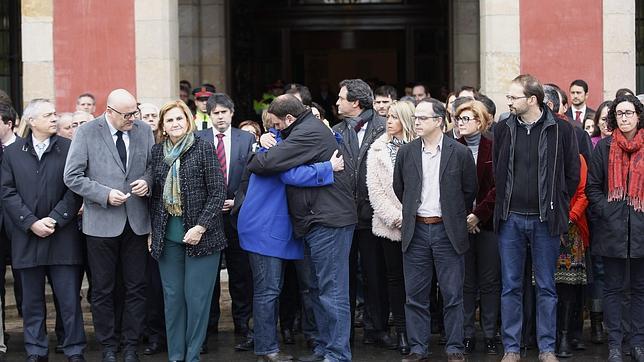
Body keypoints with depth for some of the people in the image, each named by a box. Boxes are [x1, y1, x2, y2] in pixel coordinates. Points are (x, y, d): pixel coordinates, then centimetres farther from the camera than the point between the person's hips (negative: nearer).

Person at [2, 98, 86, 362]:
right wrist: (31, 223, -10)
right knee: (32, 301, 9)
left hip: (63, 237, -2)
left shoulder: (69, 149, 1)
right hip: (27, 237, 2)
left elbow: (75, 189, -3)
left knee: (69, 299, 0)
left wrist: (55, 220, -11)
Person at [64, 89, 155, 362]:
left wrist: (147, 181, -9)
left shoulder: (144, 130, 3)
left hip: (136, 221, 3)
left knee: (136, 288, 7)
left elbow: (153, 165, 13)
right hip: (102, 222, -3)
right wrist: (105, 194, -16)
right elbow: (72, 177, -8)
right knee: (102, 290, 8)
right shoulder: (87, 133, -7)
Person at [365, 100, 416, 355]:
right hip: (389, 226, 2)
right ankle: (402, 332, 11)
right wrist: (395, 217, -7)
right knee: (395, 277, 6)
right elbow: (374, 190, 2)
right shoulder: (378, 150, 7)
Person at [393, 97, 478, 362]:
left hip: (447, 231, -2)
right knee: (415, 295, 6)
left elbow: (469, 190, 5)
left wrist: (456, 218, 10)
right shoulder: (406, 153, 5)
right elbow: (398, 188, 15)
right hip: (416, 231, 3)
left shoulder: (460, 153, -3)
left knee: (452, 295, 2)